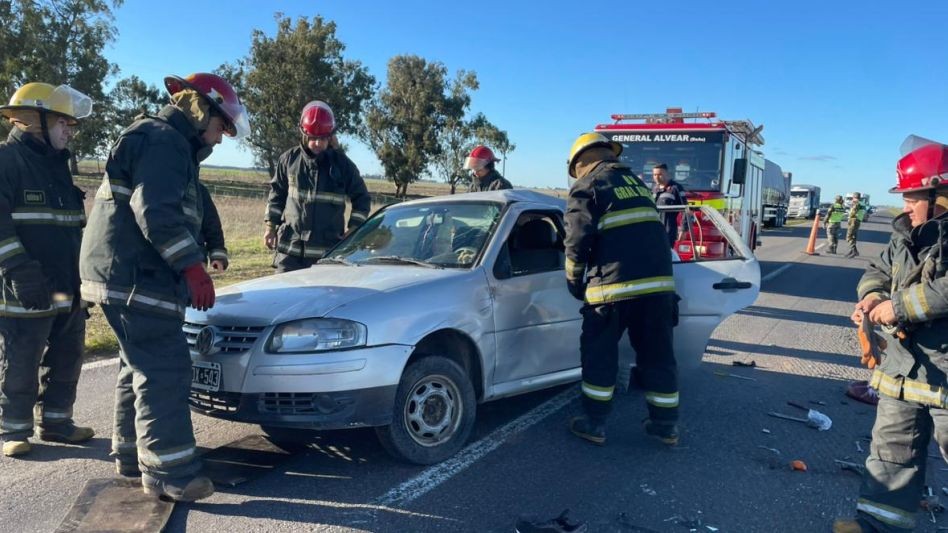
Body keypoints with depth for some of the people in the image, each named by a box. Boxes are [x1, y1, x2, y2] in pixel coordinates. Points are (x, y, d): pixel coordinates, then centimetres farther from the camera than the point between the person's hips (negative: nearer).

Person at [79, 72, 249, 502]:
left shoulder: (159, 142, 24)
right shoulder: (165, 141, -11)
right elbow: (154, 212, -24)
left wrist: (188, 265, 24)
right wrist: (191, 265, -25)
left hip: (126, 274, 11)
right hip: (134, 277, -11)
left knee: (141, 367, 17)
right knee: (164, 371, -11)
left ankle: (132, 455, 27)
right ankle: (169, 473, -7)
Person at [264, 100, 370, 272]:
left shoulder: (342, 164, -1)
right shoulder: (289, 159, 4)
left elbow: (362, 198, 8)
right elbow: (277, 193, 14)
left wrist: (353, 230, 0)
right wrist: (271, 226, 11)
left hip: (327, 251, -1)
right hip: (290, 247, 2)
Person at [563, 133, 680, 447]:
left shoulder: (586, 187, 4)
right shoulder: (635, 181, 24)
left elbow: (578, 242, -5)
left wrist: (574, 282, 8)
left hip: (616, 284, -6)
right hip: (659, 280, 6)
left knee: (599, 353, 9)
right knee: (657, 354, 14)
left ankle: (595, 424, 14)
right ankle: (666, 424, 23)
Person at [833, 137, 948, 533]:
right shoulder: (907, 234, 8)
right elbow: (880, 270, 19)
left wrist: (900, 306, -23)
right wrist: (873, 295, -2)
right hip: (904, 366, 7)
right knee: (892, 451, 14)